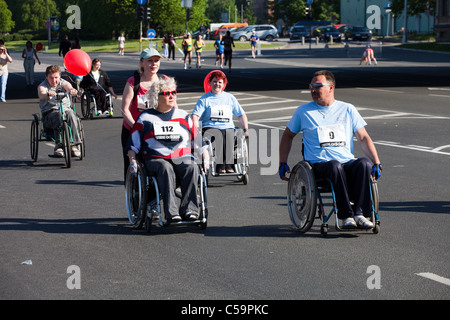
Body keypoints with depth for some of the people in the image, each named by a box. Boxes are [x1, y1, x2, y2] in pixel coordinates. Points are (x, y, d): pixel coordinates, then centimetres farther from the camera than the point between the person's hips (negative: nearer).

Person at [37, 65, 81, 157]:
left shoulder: (64, 83, 10)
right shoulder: (42, 86, 4)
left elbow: (69, 87, -13)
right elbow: (41, 95, -19)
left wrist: (72, 91, -39)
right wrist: (48, 94, -43)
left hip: (66, 109, 2)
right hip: (49, 113, -2)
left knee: (70, 113, -33)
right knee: (58, 115, -36)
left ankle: (74, 144, -34)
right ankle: (58, 145, -42)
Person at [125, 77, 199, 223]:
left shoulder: (184, 116, 20)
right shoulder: (145, 118, 14)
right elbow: (133, 144, 15)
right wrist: (132, 160, 0)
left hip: (182, 158, 2)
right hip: (155, 159, -2)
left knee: (192, 168, -33)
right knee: (166, 169, -38)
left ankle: (188, 209, -38)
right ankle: (171, 213, -45)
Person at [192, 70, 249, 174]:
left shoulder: (230, 98, 22)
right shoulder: (204, 99, 13)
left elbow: (241, 115, 25)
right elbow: (195, 116, 2)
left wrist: (246, 130, 10)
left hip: (228, 127, 2)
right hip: (210, 128, -2)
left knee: (229, 137, -35)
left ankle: (229, 165, -42)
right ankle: (220, 166, -45)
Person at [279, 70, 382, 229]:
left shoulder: (348, 110, 15)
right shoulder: (303, 111, 14)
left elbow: (364, 138, 13)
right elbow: (288, 135, 26)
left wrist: (377, 163, 1)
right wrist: (283, 163, 16)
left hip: (348, 162, 2)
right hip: (319, 165, -2)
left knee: (364, 163, -33)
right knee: (335, 166, -38)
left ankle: (360, 214, -34)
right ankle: (346, 216, -38)